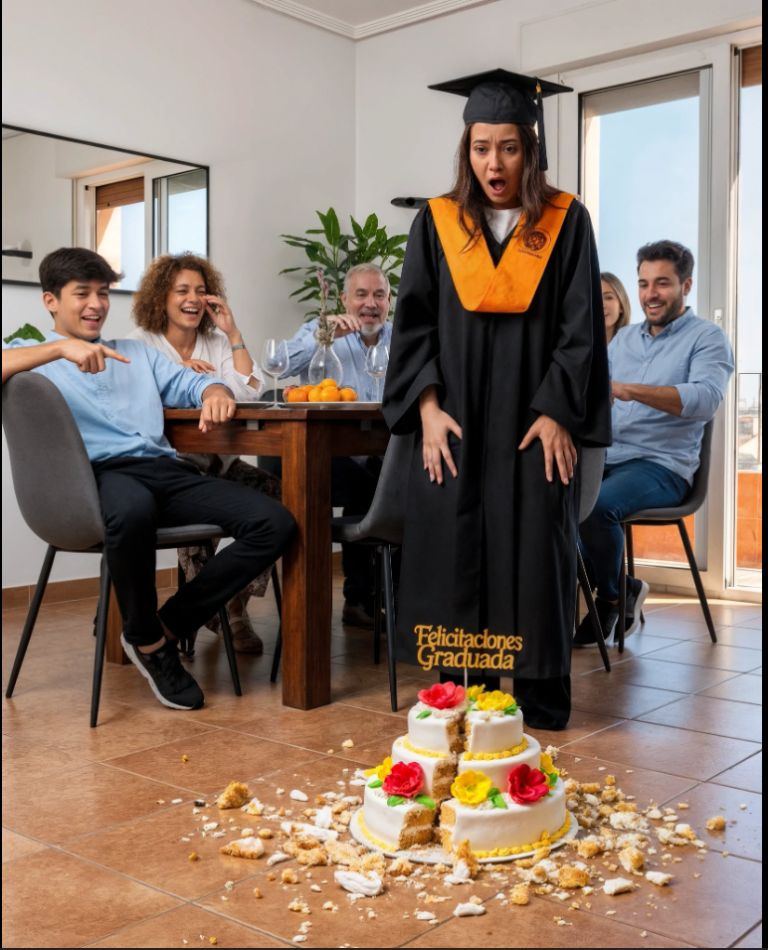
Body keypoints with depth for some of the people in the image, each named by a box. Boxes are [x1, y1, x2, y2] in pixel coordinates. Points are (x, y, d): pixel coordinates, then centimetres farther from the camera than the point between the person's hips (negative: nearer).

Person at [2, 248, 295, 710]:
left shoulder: (138, 353, 34)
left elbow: (191, 382, 22)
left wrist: (215, 393, -2)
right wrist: (60, 348, -15)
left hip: (167, 470, 5)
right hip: (100, 475, -5)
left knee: (275, 524, -18)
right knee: (133, 510, -44)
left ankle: (168, 626, -7)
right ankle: (146, 639, -14)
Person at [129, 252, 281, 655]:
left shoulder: (217, 342, 16)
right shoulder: (141, 342, 7)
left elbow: (249, 394, 0)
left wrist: (233, 333, 0)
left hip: (215, 463, 4)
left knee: (273, 491, -24)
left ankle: (236, 607, -14)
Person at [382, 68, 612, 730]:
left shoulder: (566, 222, 4)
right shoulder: (439, 223, 8)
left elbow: (581, 326, 0)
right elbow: (414, 321, 4)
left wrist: (557, 413, -10)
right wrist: (427, 407, -7)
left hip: (536, 423, -1)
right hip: (457, 424, 2)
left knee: (536, 556, 0)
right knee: (456, 550, 1)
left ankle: (543, 708, 12)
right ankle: (466, 695, 12)